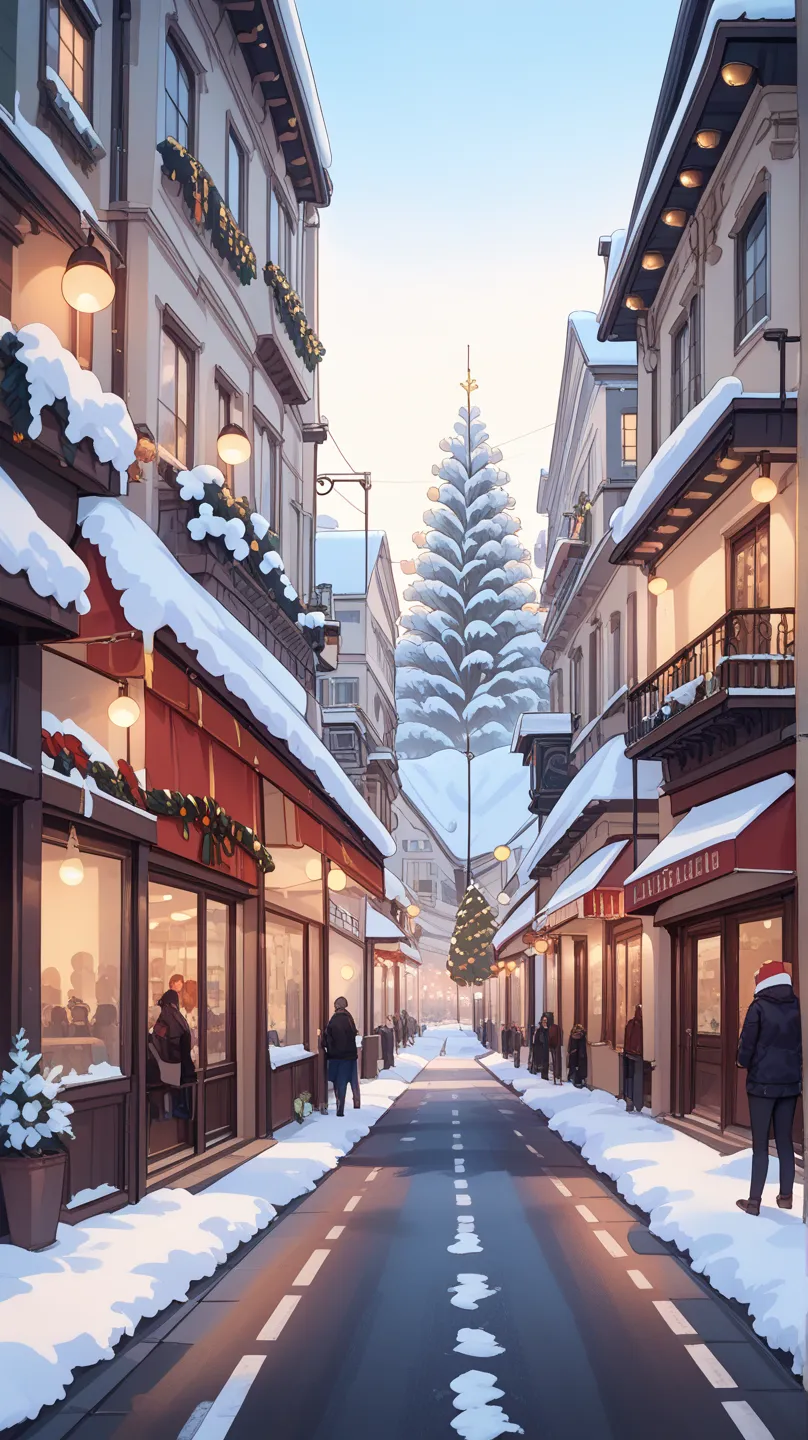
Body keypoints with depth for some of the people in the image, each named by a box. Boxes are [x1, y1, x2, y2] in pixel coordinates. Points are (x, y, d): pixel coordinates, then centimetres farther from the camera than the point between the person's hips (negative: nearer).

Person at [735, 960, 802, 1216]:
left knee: (760, 1144, -1)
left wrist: (745, 1063, 7)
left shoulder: (759, 1007, -12)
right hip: (791, 1082, 4)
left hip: (762, 1083, -4)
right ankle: (786, 1196, 17)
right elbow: (801, 1043, 9)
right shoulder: (797, 1007, 2)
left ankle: (754, 1201, 0)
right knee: (785, 1140, 14)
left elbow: (747, 1044, -12)